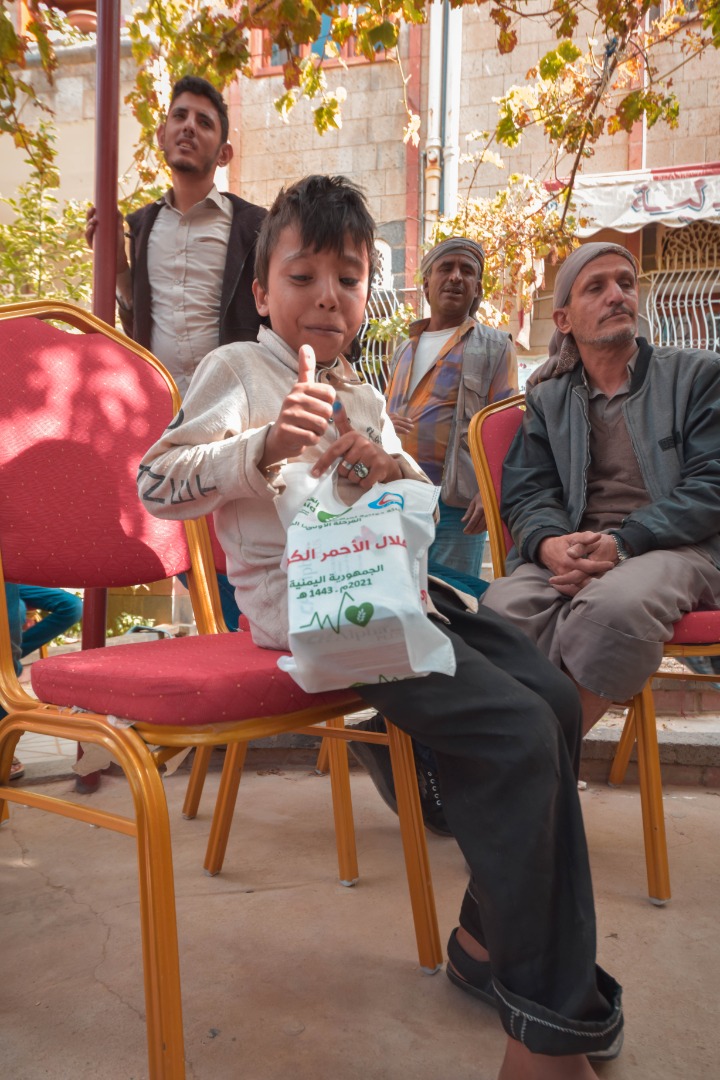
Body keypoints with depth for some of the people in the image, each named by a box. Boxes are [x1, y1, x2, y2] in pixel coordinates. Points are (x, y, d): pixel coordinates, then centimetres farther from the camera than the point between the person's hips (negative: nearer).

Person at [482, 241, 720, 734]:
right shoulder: (547, 399, 21)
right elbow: (526, 494, 10)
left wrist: (622, 542, -15)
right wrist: (549, 544, -15)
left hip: (675, 546, -2)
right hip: (572, 551, 2)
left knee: (617, 602, -38)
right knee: (506, 606, -33)